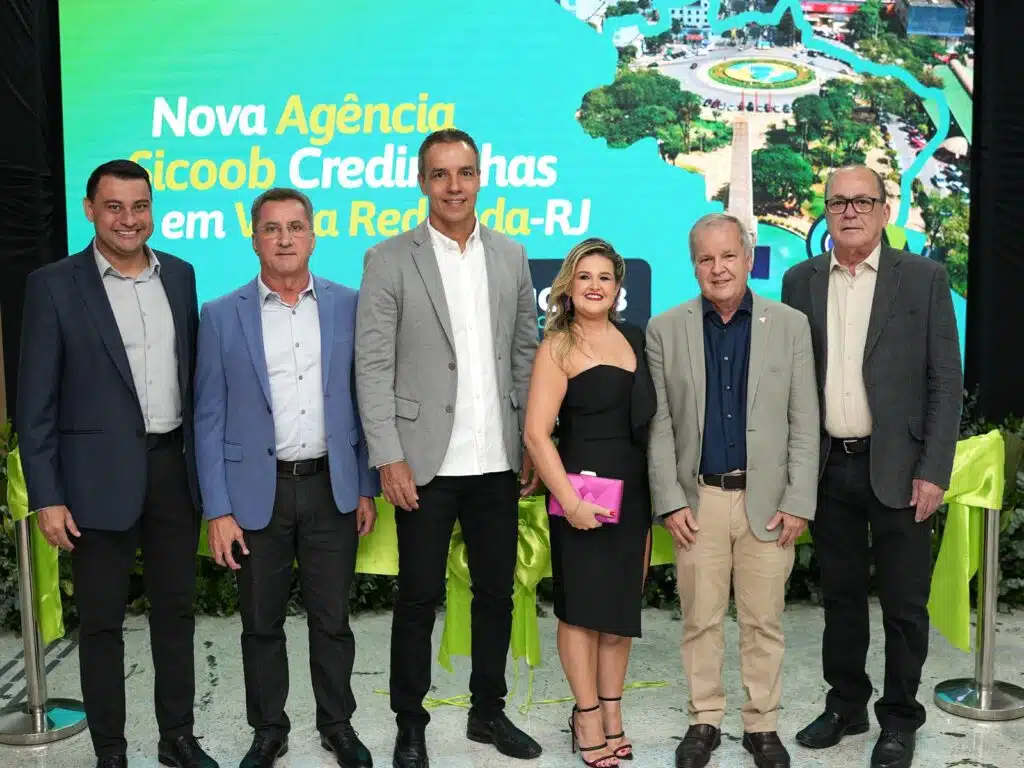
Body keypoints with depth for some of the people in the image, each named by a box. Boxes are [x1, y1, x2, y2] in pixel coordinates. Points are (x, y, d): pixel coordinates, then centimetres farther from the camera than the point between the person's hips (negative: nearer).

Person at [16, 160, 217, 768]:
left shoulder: (180, 274, 7)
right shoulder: (54, 285, -6)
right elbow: (36, 403, -7)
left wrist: (204, 460, 10)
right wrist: (47, 497, -10)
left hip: (175, 468, 4)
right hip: (100, 477, -4)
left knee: (176, 610, 13)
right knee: (102, 621, 8)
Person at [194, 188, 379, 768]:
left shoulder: (348, 306, 3)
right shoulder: (222, 316, -1)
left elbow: (364, 401, 6)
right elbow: (210, 420, -1)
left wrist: (366, 489, 4)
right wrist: (219, 510, -6)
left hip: (332, 488, 1)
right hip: (257, 492, 0)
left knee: (332, 619, 11)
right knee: (262, 624, 11)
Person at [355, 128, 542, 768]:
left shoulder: (511, 256, 8)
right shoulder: (389, 260, -4)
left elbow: (526, 354, 10)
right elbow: (373, 367, -7)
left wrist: (533, 443, 7)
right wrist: (389, 458, -12)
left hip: (498, 462, 4)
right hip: (426, 464, -3)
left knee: (498, 592, 13)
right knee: (419, 599, 6)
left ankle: (489, 711, 31)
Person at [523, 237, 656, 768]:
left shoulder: (635, 338, 9)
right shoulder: (558, 348, -6)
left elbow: (650, 417, 13)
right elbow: (536, 433, -13)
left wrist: (658, 493, 5)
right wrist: (570, 501, -19)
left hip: (635, 493, 5)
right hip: (583, 491, -5)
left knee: (623, 603, 13)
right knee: (582, 605, 5)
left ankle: (611, 711, 28)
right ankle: (587, 716, 20)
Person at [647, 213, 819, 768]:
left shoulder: (790, 325, 2)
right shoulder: (664, 330, 2)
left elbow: (804, 423, 1)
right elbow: (658, 425, 1)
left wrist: (798, 502, -4)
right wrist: (670, 502, -4)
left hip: (767, 500, 0)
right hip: (698, 498, 0)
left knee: (763, 620, 8)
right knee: (700, 619, 9)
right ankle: (704, 720, 24)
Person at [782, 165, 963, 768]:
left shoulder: (924, 278, -2)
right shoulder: (801, 281, 6)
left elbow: (946, 382, -4)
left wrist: (933, 472, -10)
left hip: (898, 468, -2)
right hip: (828, 466, 3)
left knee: (904, 601, 7)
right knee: (841, 595, 15)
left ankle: (900, 718, 24)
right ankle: (845, 705, 31)